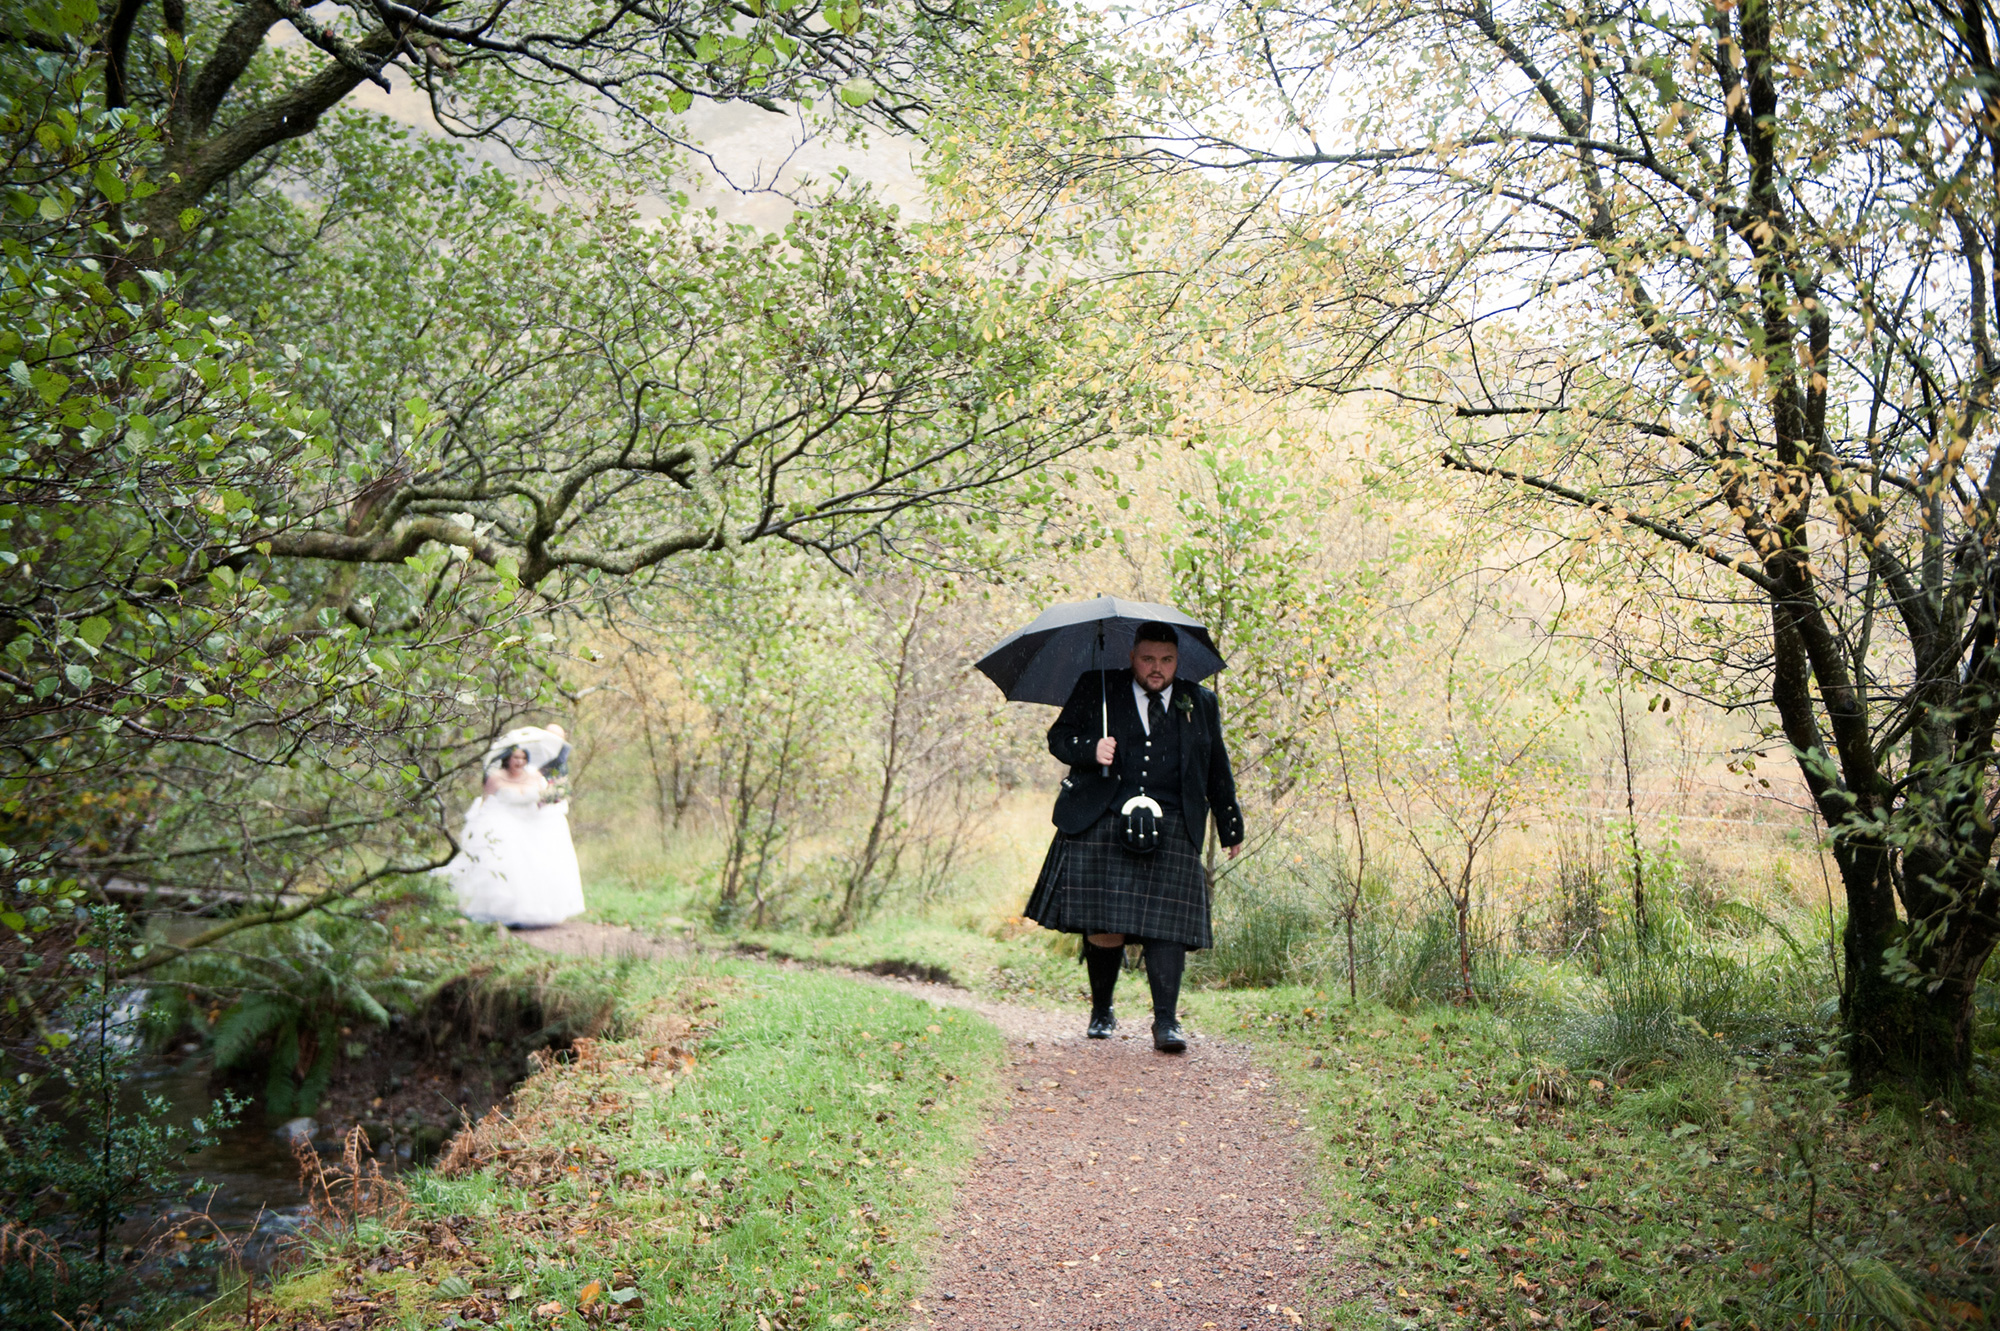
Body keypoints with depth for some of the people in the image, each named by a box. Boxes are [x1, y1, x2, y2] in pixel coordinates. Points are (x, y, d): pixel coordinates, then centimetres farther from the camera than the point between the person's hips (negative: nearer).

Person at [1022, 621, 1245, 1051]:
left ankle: (1166, 1022, -2)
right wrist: (1091, 750, -12)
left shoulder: (1200, 704, 14)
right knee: (1103, 927, -1)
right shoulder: (1096, 690, 9)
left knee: (1166, 923, -8)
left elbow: (1218, 772, 21)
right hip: (1102, 825, -1)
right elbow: (1059, 737, 9)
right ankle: (1102, 1011, 21)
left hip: (1171, 829, 1)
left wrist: (1231, 829, 22)